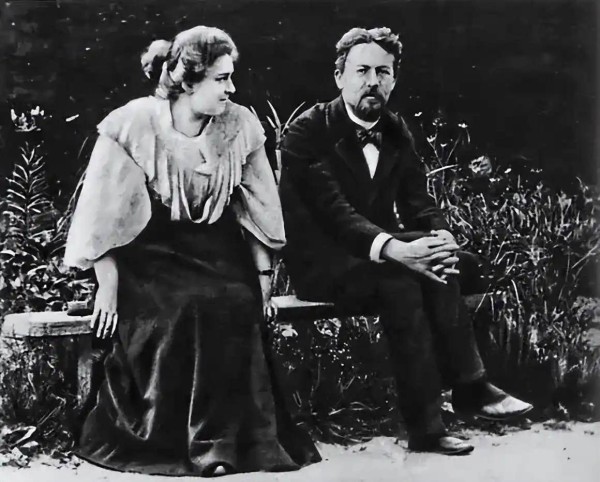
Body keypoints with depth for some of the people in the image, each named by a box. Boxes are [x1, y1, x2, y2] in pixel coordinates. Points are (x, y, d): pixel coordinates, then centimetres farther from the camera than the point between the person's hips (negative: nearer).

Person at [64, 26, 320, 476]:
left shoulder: (240, 126, -2)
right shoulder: (133, 124, -11)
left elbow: (256, 208, 5)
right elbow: (105, 212, -10)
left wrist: (263, 275, -1)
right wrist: (109, 285, -13)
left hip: (214, 248, 3)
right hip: (147, 251, -3)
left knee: (237, 303, -25)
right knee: (174, 308, -29)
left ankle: (223, 439, -13)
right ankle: (156, 438, -14)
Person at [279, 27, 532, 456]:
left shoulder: (397, 134, 10)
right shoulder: (309, 131, -11)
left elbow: (419, 204, 5)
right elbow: (332, 209, -22)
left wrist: (442, 239, -20)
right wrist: (392, 248, -38)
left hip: (379, 254, 6)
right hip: (321, 260, -6)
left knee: (438, 266, -24)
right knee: (398, 282, -32)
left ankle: (468, 386, -20)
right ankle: (425, 425, -28)